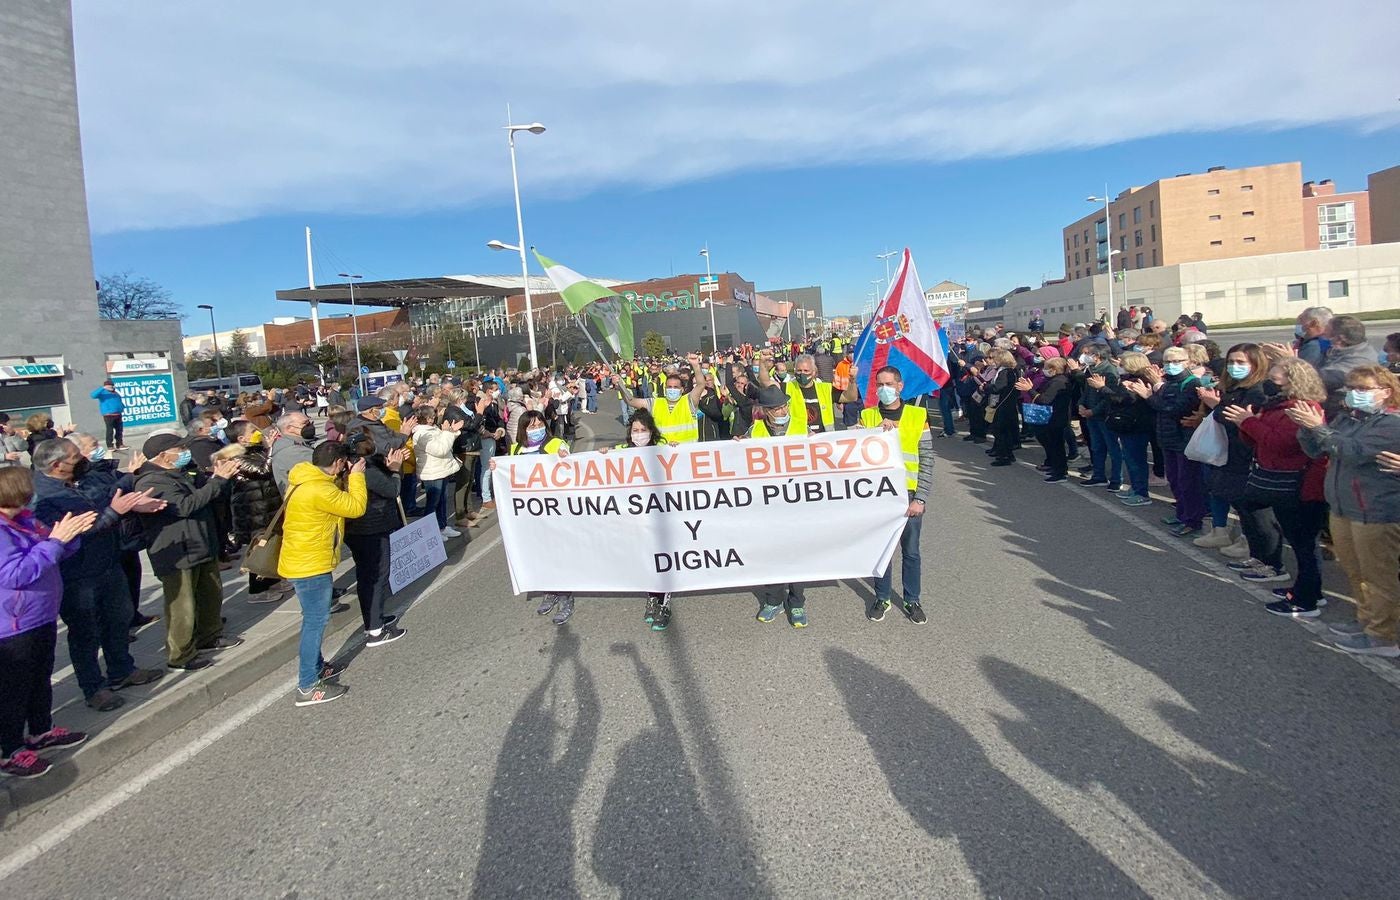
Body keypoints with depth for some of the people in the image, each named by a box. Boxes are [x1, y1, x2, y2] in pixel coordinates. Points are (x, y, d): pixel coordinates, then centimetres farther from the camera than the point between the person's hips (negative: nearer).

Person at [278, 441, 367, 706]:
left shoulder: (306, 480, 6)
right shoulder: (318, 490, -26)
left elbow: (340, 500, 15)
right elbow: (356, 507, -20)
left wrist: (348, 477, 5)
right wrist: (356, 476, -9)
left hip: (303, 561, 11)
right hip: (310, 565, -11)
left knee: (314, 619, 22)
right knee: (316, 621, -3)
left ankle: (315, 667, 36)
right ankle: (308, 687, 3)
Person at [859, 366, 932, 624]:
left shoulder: (918, 416, 0)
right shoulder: (867, 416, 3)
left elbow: (927, 460, -2)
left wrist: (920, 498, -8)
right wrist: (878, 430, -19)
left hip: (909, 495, 0)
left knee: (911, 551, 10)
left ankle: (912, 600, 26)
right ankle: (882, 598, 27)